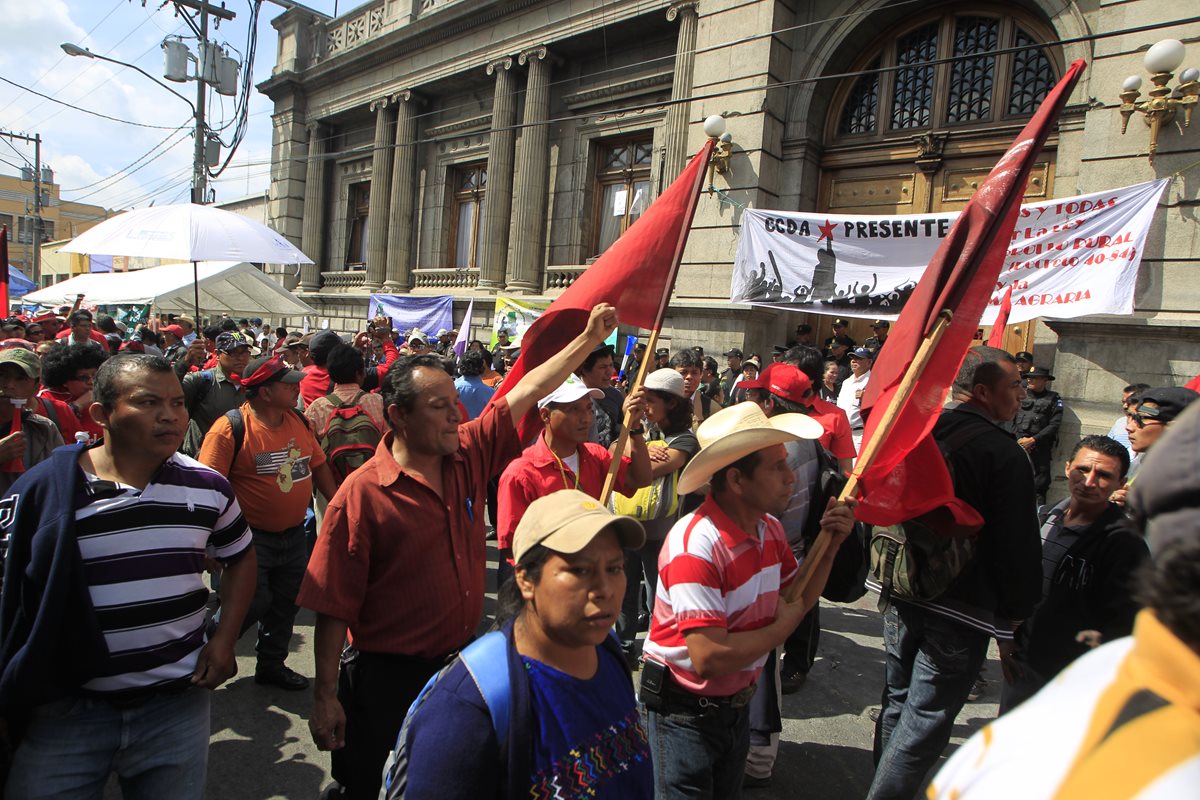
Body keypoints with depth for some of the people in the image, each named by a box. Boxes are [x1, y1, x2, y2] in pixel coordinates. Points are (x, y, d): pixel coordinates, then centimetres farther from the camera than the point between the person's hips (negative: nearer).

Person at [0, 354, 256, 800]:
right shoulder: (40, 491, -9)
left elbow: (240, 557, 13)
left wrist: (224, 639, 3)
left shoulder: (208, 487, -2)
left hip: (177, 702, 2)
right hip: (64, 711, -1)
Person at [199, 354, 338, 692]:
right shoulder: (231, 428, -18)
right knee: (251, 603, -1)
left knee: (285, 605, 17)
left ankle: (272, 665, 38)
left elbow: (318, 466, 12)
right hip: (251, 537, -6)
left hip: (293, 535, 6)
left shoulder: (298, 421, 2)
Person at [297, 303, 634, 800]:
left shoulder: (470, 455, -3)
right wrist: (325, 698, -14)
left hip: (460, 663, 6)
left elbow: (526, 392, 1)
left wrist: (590, 338, 1)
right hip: (388, 680, -5)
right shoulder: (361, 494, -19)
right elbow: (333, 607, -16)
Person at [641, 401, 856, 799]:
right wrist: (782, 628, -18)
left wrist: (829, 544, -7)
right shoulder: (695, 546, -31)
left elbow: (797, 599, 8)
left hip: (738, 705, 8)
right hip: (685, 712, -8)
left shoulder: (770, 528, -4)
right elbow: (709, 658, -33)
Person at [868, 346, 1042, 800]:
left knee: (897, 705, 21)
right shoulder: (1003, 453, -15)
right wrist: (1012, 622, -5)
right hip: (960, 610, -7)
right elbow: (1016, 547, -15)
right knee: (924, 723, 2)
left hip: (901, 595, 7)